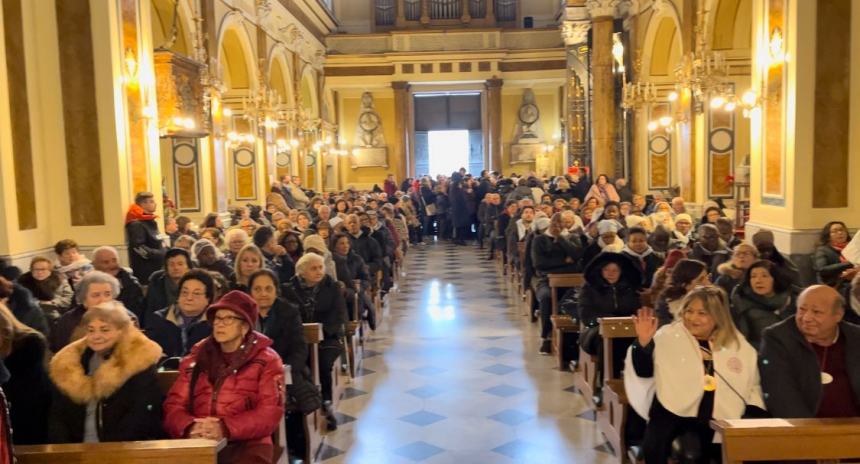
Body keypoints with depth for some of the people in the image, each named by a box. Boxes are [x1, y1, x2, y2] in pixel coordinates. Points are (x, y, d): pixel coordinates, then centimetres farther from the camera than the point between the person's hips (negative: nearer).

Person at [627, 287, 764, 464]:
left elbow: (753, 385, 21)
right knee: (653, 448, -28)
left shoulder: (739, 345, 11)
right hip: (674, 412, -3)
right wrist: (643, 342, -19)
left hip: (716, 418, 4)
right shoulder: (668, 336, 2)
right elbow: (644, 372, -3)